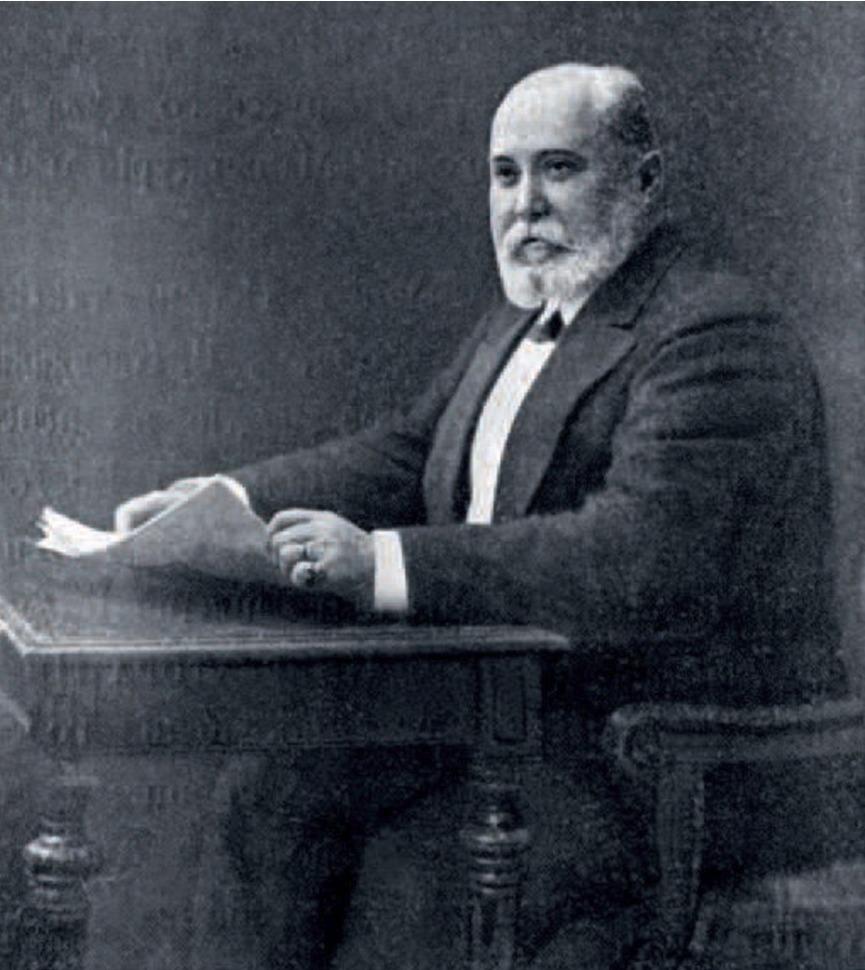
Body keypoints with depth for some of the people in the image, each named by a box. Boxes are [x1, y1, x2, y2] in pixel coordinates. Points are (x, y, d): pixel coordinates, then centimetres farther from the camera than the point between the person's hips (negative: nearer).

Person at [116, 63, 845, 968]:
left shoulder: (718, 334, -16)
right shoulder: (526, 315, 15)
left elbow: (638, 558, -29)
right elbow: (401, 455, 16)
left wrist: (384, 564, -35)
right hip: (514, 708, 9)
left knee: (416, 874, -24)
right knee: (264, 805, -3)